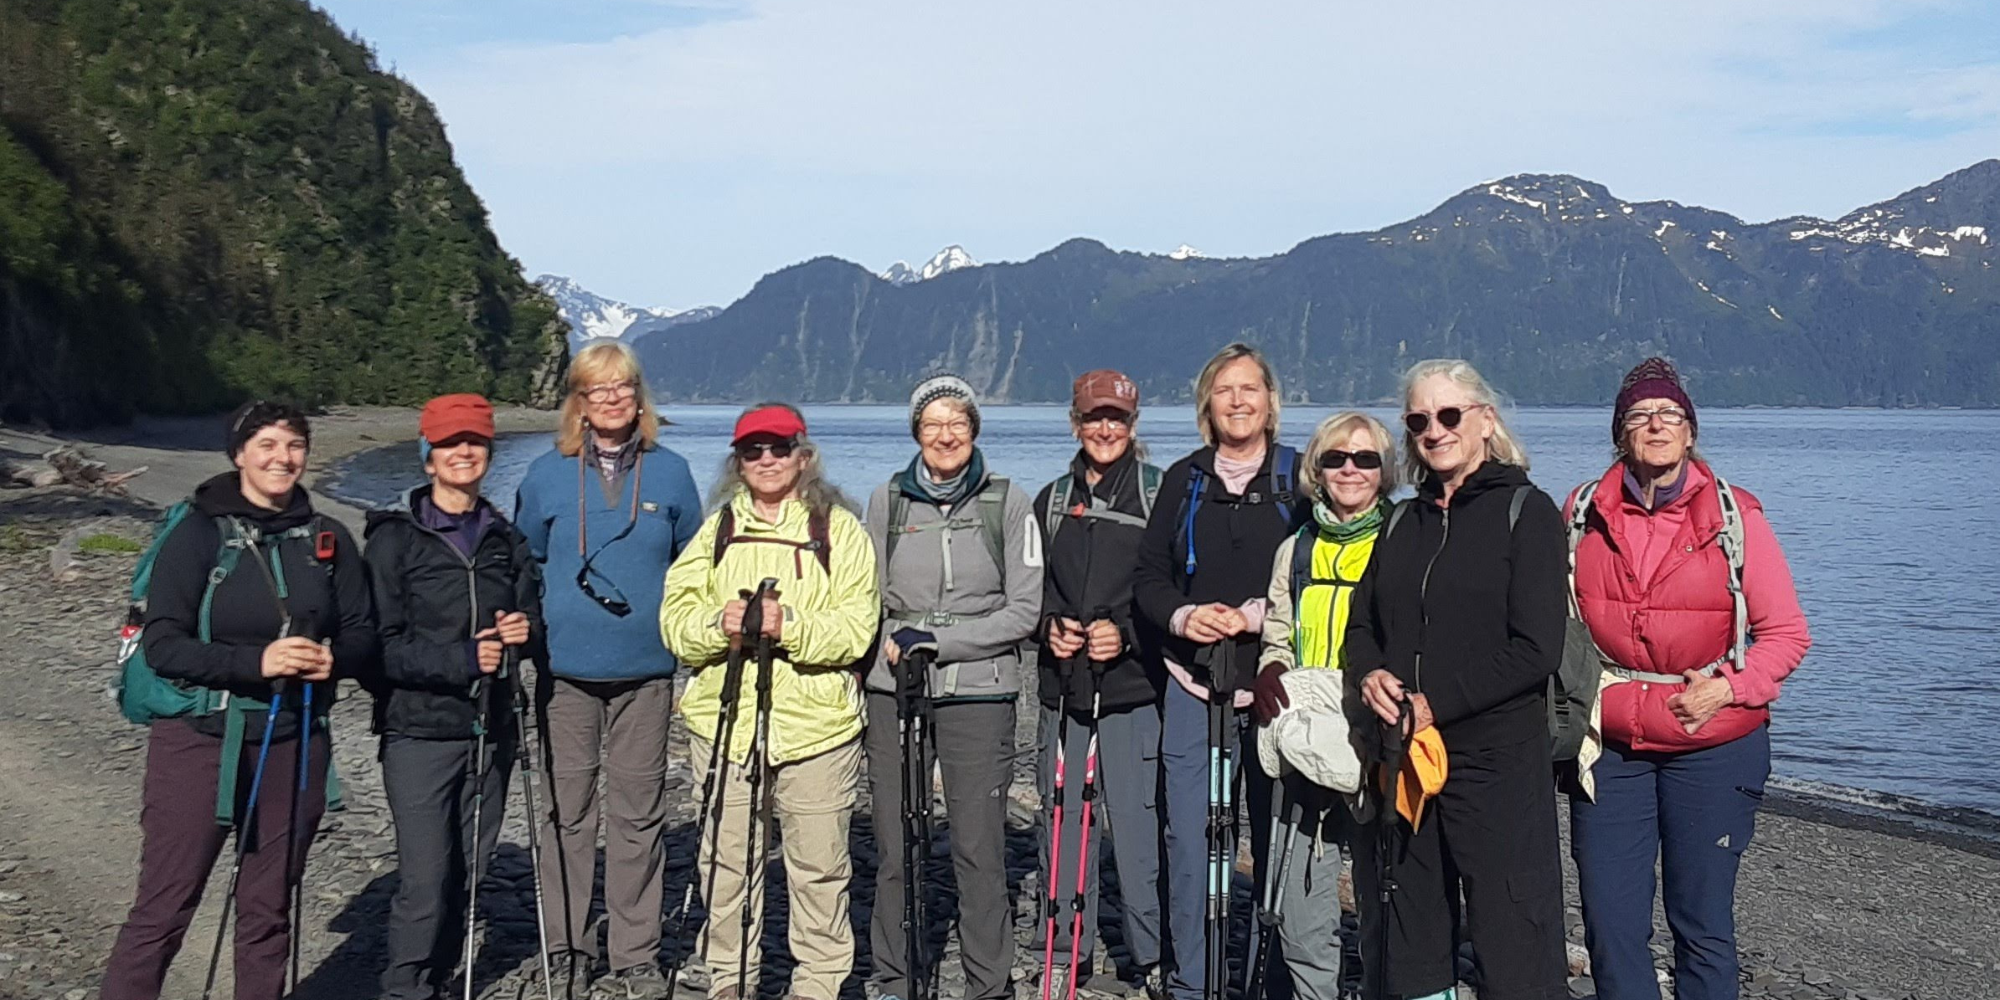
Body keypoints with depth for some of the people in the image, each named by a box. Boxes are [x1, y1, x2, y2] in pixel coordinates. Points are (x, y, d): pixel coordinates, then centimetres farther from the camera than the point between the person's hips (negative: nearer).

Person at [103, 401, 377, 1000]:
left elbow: (362, 632, 9)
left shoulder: (328, 539, 7)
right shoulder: (198, 533, -4)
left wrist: (334, 658, -14)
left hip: (296, 743, 4)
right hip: (200, 740, -4)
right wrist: (258, 661, -23)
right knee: (163, 910, -1)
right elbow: (162, 643, -10)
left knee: (269, 908, 13)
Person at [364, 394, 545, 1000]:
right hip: (421, 729, -4)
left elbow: (532, 618, 19)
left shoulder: (504, 538, 12)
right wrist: (460, 659, -19)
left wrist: (523, 630, -4)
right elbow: (381, 643, -9)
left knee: (467, 870, 8)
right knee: (425, 876, -8)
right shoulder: (395, 536, -3)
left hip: (491, 728, 5)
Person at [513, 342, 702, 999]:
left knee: (638, 814, 4)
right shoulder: (547, 475, 4)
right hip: (566, 669, 0)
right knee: (568, 812, 6)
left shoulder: (670, 472, 5)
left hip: (645, 668, 0)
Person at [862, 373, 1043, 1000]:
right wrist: (894, 641, -5)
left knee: (980, 850, -2)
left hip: (978, 694, -2)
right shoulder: (887, 500, 9)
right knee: (896, 849, 5)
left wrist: (936, 639, -10)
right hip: (894, 691, 2)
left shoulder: (1008, 502, 3)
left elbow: (1024, 611, -2)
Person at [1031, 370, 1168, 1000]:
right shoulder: (1052, 501, 14)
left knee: (1137, 824, -4)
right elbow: (1029, 588, 19)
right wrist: (1050, 626, -1)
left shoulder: (1159, 495, 1)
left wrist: (1127, 636, -15)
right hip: (1063, 688, 4)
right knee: (1062, 820, 7)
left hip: (1133, 687, -4)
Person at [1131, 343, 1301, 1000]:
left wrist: (1255, 615, -13)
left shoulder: (1299, 478, 3)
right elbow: (1147, 576, 12)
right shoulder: (1185, 480, 11)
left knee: (1277, 836, 3)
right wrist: (1183, 617, -8)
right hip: (1193, 682, 2)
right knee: (1188, 838, 1)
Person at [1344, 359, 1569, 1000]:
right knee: (1406, 945, 12)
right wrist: (1370, 676, -6)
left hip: (1496, 759, -6)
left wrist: (1434, 704, -15)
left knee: (1512, 948, -3)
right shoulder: (1404, 522, 15)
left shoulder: (1525, 510, -4)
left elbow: (1535, 650, -12)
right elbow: (1362, 624, 17)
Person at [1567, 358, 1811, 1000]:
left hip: (1712, 747, -2)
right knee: (1610, 925, 4)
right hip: (1608, 744, 2)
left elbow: (1787, 632, 0)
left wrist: (1727, 689, -13)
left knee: (1702, 924, 6)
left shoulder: (1733, 515, -2)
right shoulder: (1585, 513, 4)